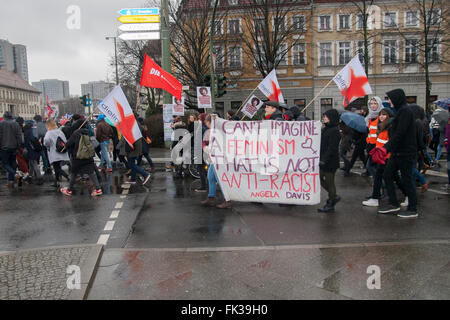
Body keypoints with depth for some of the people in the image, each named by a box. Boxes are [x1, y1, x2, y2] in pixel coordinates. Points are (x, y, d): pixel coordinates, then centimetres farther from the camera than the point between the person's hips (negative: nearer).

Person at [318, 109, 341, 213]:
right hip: (323, 160, 9)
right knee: (321, 179, 14)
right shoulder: (325, 129, 12)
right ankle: (334, 196, 30)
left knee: (329, 182, 1)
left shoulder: (334, 131, -16)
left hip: (330, 162, -9)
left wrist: (324, 160, -24)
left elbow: (331, 148, -21)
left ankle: (330, 205, 13)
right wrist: (320, 158, 15)